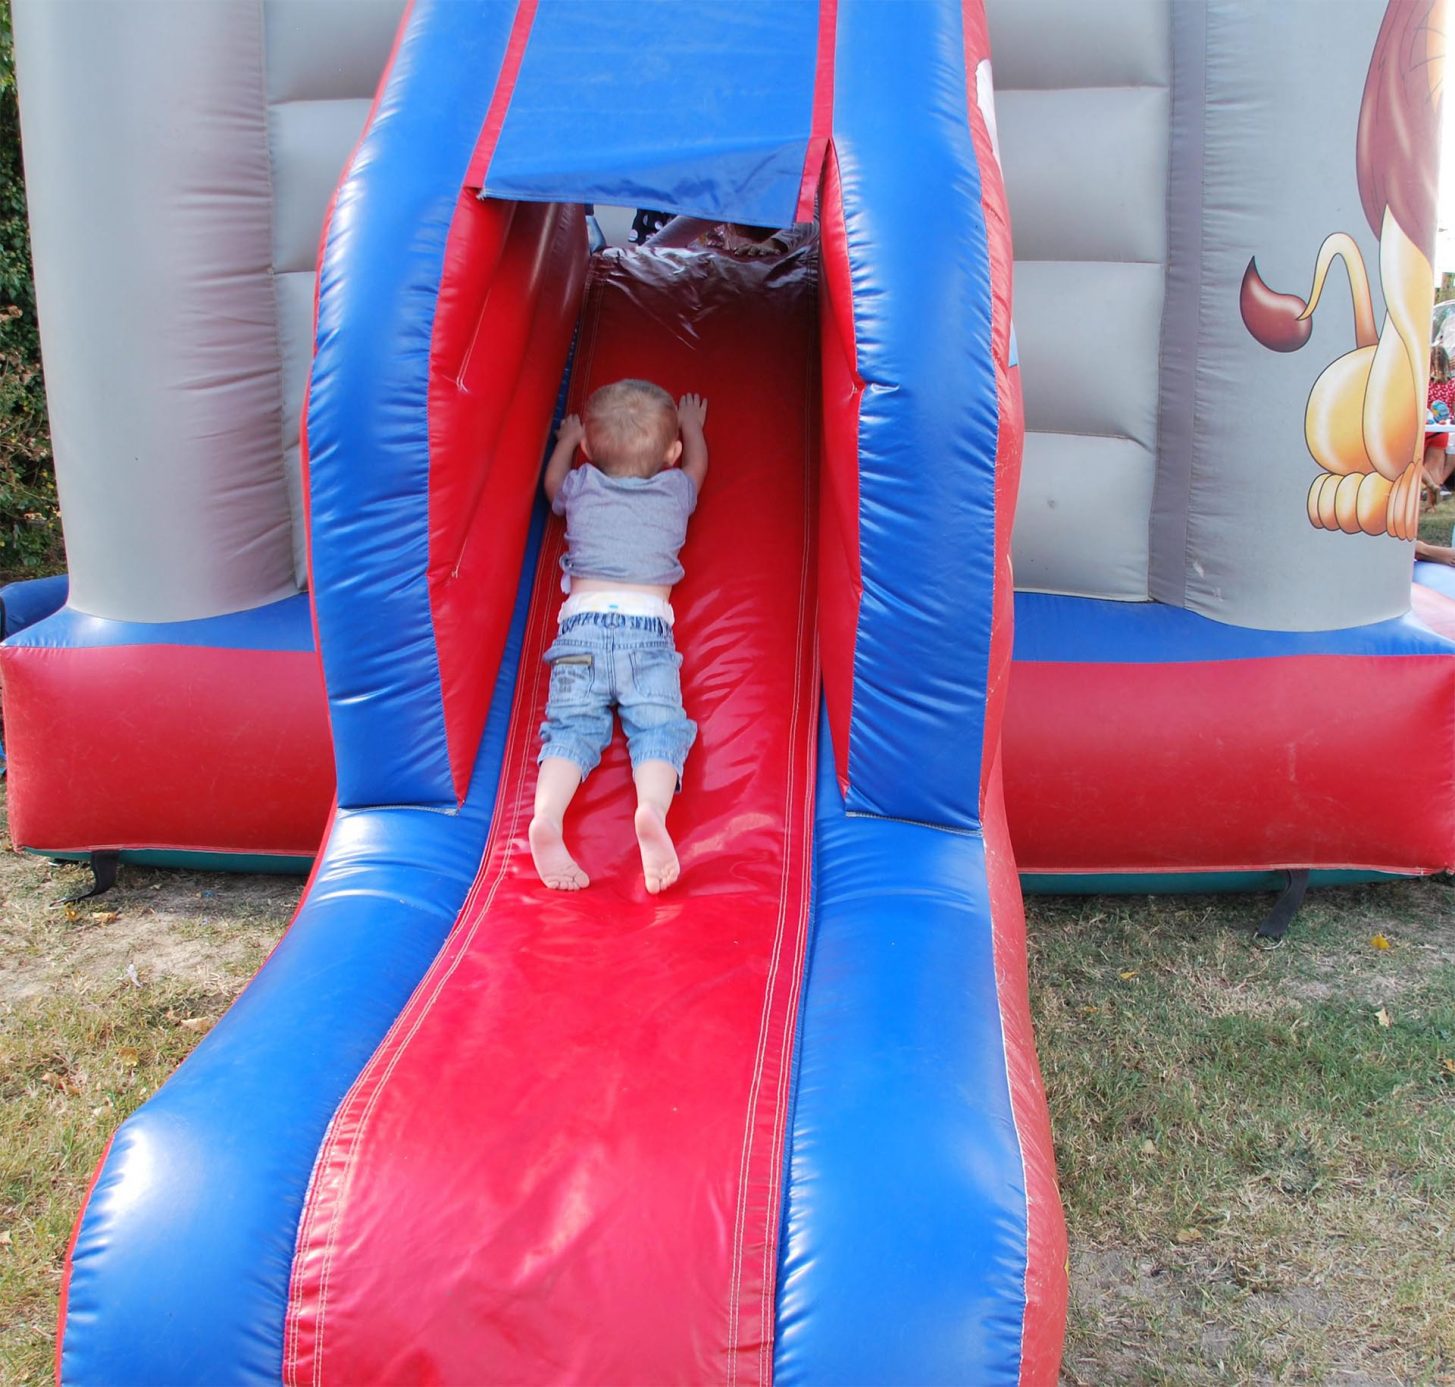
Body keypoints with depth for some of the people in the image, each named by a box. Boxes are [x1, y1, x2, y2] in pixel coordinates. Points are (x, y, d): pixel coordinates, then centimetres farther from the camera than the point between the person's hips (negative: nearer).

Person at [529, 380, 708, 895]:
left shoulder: (580, 487, 20)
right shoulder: (675, 491, 20)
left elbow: (552, 480, 45)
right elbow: (696, 463, 44)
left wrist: (566, 439, 63)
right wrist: (692, 426, 64)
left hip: (583, 621, 1)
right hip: (648, 626, -1)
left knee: (572, 727, -6)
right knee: (658, 727, -9)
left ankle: (547, 816, -32)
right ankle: (652, 810, -39)